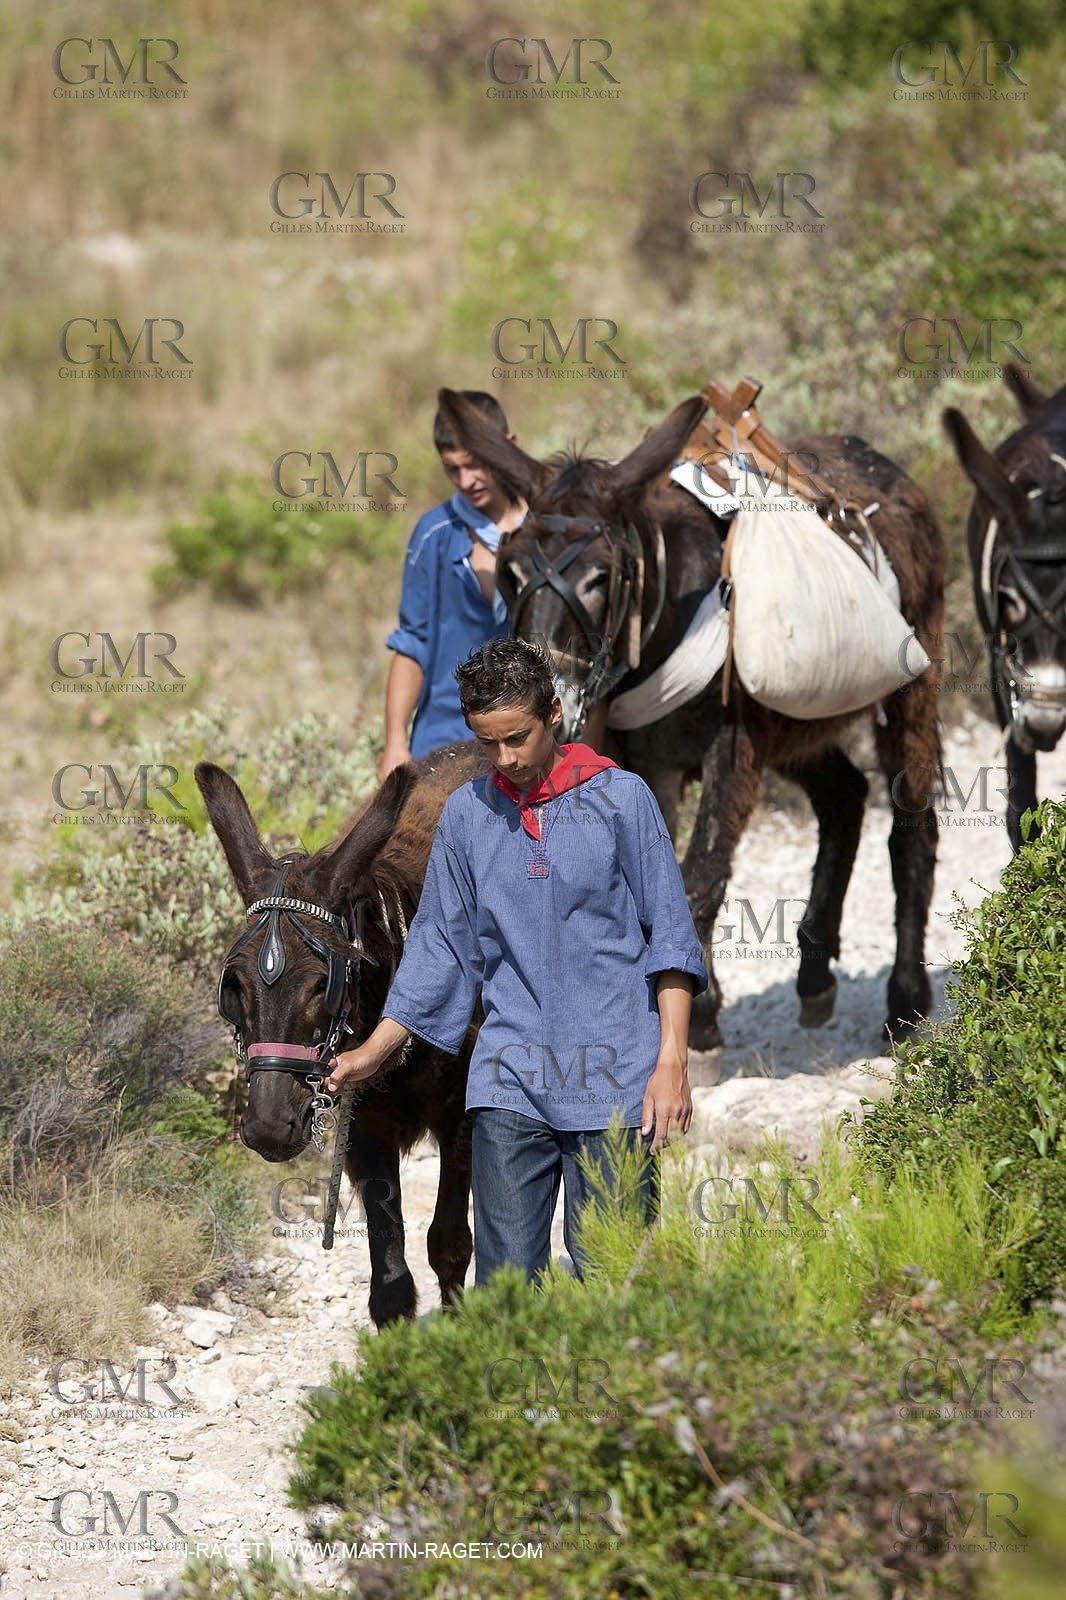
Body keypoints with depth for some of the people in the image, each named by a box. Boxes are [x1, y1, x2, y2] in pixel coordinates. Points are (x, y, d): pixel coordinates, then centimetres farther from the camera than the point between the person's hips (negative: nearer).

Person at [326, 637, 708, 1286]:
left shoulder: (622, 799, 0)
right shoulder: (467, 814, 9)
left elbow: (670, 935, 1)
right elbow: (441, 947, 17)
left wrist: (673, 1061, -7)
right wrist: (375, 1051, 13)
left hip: (613, 1084, -3)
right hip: (509, 1083, 3)